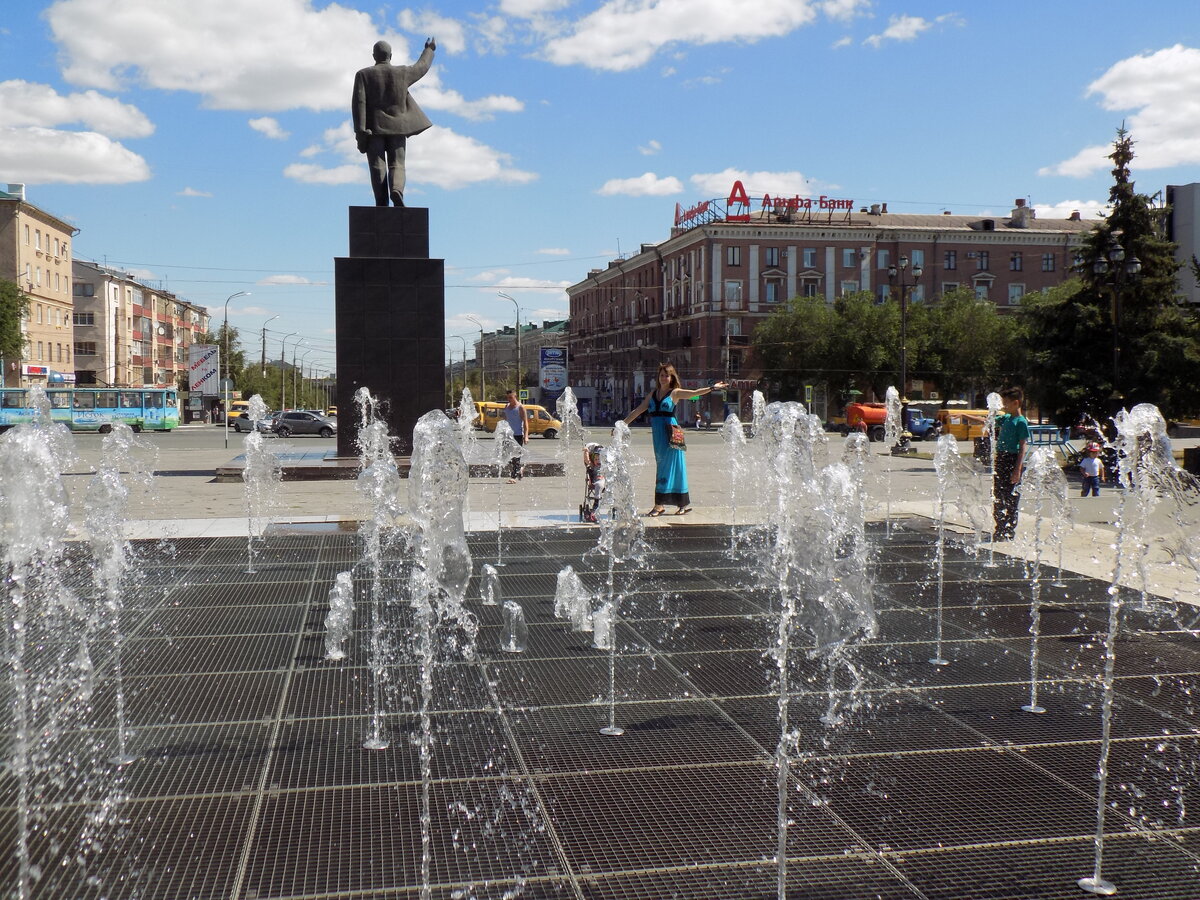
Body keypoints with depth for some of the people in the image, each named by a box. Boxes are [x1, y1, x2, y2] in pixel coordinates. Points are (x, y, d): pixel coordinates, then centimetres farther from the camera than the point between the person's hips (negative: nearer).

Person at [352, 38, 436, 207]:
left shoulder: (363, 74, -1)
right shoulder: (402, 73, 4)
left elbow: (358, 102, -10)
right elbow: (422, 66, 23)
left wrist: (360, 131, -12)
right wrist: (429, 50, 42)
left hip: (374, 128, -1)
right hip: (397, 127, 1)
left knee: (378, 167, 0)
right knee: (396, 165, 3)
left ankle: (381, 204, -7)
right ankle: (396, 190, -26)